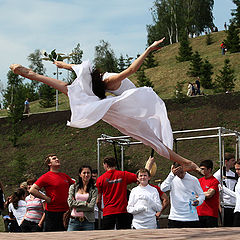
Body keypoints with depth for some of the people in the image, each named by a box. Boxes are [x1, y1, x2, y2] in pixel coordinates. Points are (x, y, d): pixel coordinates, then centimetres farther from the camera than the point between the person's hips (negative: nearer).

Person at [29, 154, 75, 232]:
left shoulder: (65, 176, 12)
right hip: (52, 212, -6)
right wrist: (46, 198, -13)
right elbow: (32, 190, -12)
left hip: (66, 211, 6)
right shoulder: (46, 176, -6)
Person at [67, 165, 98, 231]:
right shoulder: (73, 187, 10)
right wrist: (85, 203, -7)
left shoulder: (94, 190, 5)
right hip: (74, 220, 1)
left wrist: (76, 204, -6)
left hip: (88, 221, -1)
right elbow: (70, 202, -1)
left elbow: (91, 206, -6)